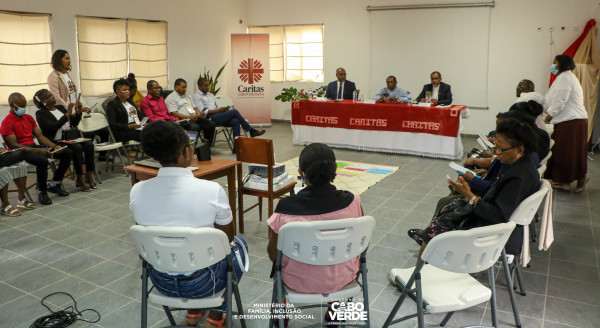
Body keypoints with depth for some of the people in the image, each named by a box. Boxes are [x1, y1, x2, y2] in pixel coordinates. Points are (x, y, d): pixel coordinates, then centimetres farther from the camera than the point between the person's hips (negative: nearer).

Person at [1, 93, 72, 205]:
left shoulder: (28, 118, 16)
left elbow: (40, 136, 13)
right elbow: (14, 145, -17)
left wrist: (55, 146, -6)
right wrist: (37, 151, -27)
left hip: (34, 146, 8)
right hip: (20, 151, -8)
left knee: (68, 153, -5)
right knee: (42, 160, -39)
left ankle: (54, 184, 3)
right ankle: (42, 192, -17)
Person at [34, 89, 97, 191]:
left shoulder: (60, 108, 19)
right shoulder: (40, 113, -1)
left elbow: (74, 124, 19)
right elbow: (53, 127, -17)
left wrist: (78, 112, 2)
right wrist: (68, 114, -19)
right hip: (56, 142, -6)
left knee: (89, 144, -22)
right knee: (77, 147, -32)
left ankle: (89, 175, -21)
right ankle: (80, 179, -26)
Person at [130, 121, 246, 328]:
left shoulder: (137, 192, -13)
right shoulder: (212, 190, -24)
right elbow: (227, 237, -5)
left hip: (160, 282, 4)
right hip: (201, 284, -4)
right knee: (238, 244, 25)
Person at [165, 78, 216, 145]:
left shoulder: (187, 97, 27)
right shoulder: (170, 98, 2)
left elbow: (195, 108, 25)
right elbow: (174, 113, -10)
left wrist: (199, 114, 0)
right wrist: (189, 117, -20)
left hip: (195, 117, 7)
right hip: (183, 120, -7)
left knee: (211, 125, -16)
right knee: (195, 127, -37)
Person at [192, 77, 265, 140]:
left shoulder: (211, 95, 26)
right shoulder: (197, 96, 2)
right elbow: (203, 111, -10)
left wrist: (223, 109, 1)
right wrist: (218, 110, -18)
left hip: (217, 116, 7)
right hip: (210, 118, -7)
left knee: (236, 121, -23)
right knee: (234, 111, -20)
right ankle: (251, 130, -10)